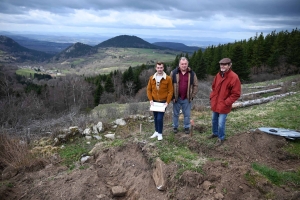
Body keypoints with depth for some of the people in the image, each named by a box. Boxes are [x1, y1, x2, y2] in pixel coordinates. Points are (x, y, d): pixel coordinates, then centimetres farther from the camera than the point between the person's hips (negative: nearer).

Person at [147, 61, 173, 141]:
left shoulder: (168, 78, -9)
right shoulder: (152, 78, 0)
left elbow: (170, 91, -7)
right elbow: (149, 90, 5)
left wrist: (167, 102, -12)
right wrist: (150, 100, -5)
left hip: (163, 102, -3)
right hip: (154, 102, 4)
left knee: (160, 118, -7)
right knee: (155, 118, 13)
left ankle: (160, 133, 12)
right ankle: (156, 132, 30)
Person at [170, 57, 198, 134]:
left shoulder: (192, 73, -1)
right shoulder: (174, 73, -4)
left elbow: (195, 85, 4)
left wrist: (192, 96, -2)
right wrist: (172, 96, -5)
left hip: (187, 99, 1)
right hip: (176, 98, 0)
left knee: (187, 114, 11)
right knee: (175, 114, 13)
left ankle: (187, 127, 28)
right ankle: (175, 127, 29)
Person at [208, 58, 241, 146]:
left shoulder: (234, 78, -19)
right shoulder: (218, 75, 2)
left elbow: (236, 94, -17)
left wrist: (226, 103, -18)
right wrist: (212, 97, 6)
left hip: (224, 106, -6)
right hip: (215, 104, 7)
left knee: (221, 123, 0)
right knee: (214, 120, 21)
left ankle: (221, 138, 22)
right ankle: (215, 133, 44)